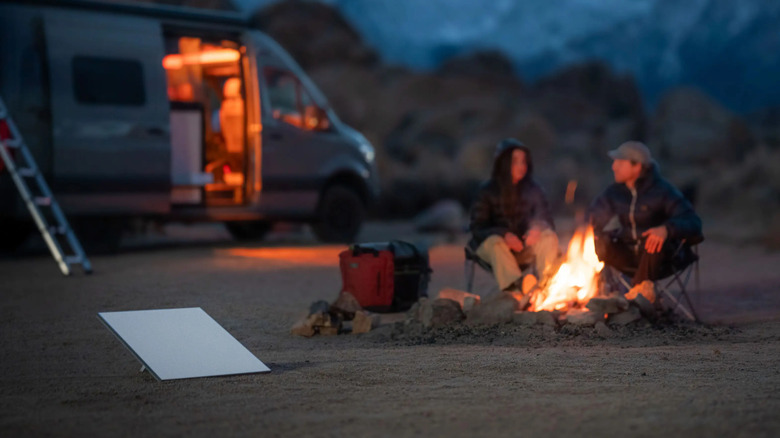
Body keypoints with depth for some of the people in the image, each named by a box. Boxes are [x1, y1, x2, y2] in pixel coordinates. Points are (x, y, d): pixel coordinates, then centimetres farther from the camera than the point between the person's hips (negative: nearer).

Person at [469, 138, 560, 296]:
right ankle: (516, 283, -53)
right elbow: (478, 227, -7)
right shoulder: (488, 191, -3)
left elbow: (547, 221, 4)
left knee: (549, 236, -24)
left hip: (525, 245, 3)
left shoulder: (533, 189, 5)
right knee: (495, 241, -36)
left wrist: (537, 229, -22)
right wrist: (504, 235, -26)